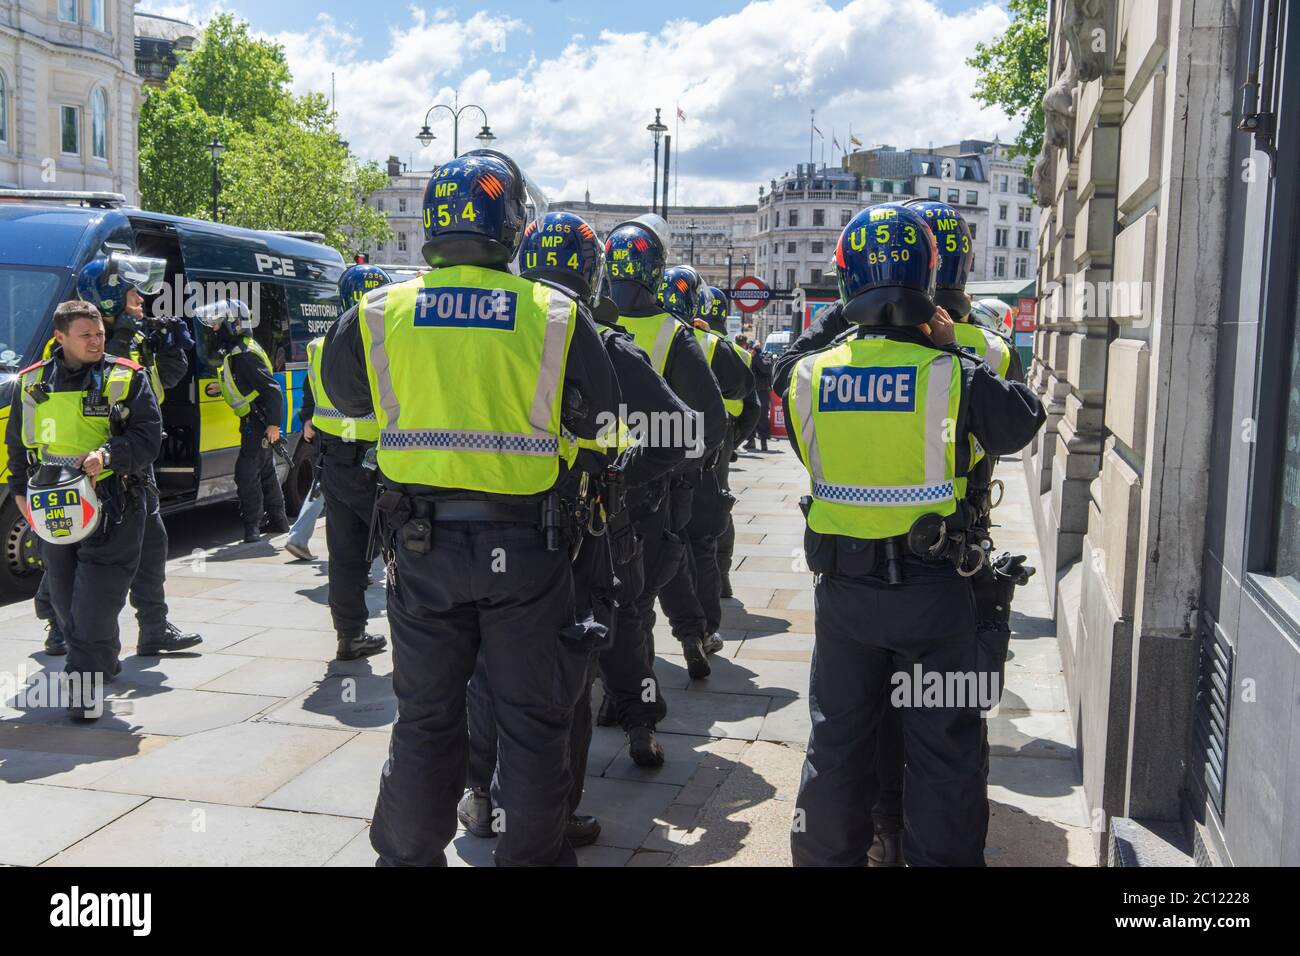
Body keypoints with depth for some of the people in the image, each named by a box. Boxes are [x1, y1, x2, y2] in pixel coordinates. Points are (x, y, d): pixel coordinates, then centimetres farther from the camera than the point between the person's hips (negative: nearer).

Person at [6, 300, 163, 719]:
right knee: (65, 598, 12)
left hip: (113, 507, -4)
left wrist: (108, 454, -22)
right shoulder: (32, 382, 10)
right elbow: (16, 442, 21)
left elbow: (149, 437, -7)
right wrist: (19, 488, 15)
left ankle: (84, 684, -3)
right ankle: (104, 660, 32)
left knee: (96, 600, -8)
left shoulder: (126, 378, -2)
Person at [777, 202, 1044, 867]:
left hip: (841, 587, 3)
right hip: (931, 588, -3)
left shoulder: (807, 376, -6)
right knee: (943, 748, 12)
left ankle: (827, 855, 31)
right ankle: (942, 857, 22)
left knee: (837, 739, 18)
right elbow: (1023, 422, 1)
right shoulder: (953, 376, -14)